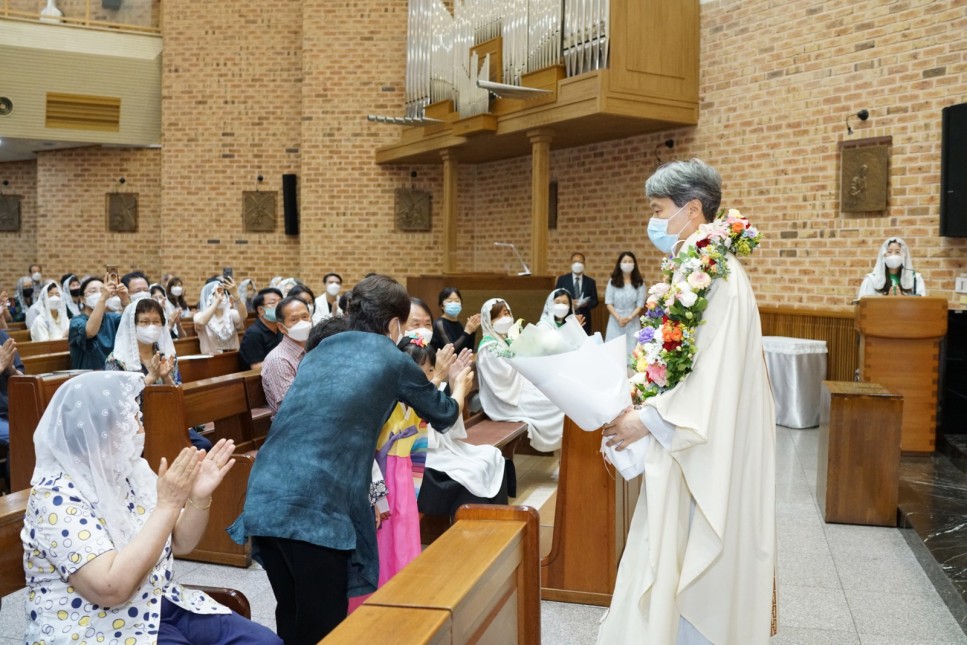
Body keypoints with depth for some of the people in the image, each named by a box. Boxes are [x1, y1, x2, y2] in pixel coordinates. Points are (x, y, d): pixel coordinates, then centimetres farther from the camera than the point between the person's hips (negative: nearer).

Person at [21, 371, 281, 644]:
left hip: (160, 605, 7)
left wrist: (199, 497, -11)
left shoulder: (130, 468, 2)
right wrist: (168, 505, -27)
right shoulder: (57, 496, -19)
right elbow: (111, 589, -28)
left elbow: (180, 544, 8)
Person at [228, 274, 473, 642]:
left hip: (263, 499, 6)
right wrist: (459, 389, 45)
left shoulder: (319, 352, 20)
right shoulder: (395, 363, 6)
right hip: (314, 506, -6)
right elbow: (443, 416, 23)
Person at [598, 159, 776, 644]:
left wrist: (647, 421, -15)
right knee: (671, 569, 17)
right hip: (686, 449, 9)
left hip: (707, 457, -9)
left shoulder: (719, 277, -20)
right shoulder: (690, 273, 9)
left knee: (694, 580, 4)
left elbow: (715, 378, -23)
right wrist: (638, 403, 7)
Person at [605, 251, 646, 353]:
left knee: (631, 350, -2)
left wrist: (629, 318, -17)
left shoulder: (639, 283, 4)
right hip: (615, 321, 1)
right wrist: (618, 318, -14)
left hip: (633, 322, 0)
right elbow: (609, 303, 0)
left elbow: (640, 305, -1)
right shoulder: (613, 282, 4)